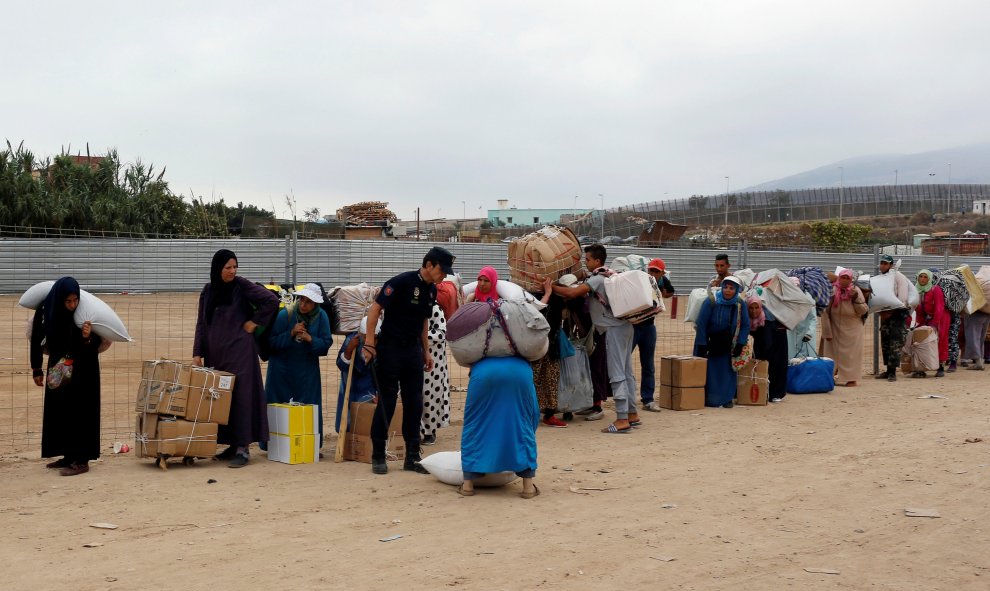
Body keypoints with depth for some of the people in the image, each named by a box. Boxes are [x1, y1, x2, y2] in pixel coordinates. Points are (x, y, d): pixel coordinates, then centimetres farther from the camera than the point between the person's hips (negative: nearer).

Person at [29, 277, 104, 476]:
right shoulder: (46, 310, -14)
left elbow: (97, 342, -13)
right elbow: (36, 340, -1)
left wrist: (87, 338, -35)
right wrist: (37, 370, 2)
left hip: (83, 370, -5)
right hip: (58, 368, 5)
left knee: (79, 412, -5)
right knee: (58, 412, 11)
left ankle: (81, 460, -1)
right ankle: (68, 455, 23)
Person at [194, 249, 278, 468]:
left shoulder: (242, 286, -4)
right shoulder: (207, 291, 11)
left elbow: (272, 300, -8)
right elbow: (201, 324, 13)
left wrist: (254, 322, -6)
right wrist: (197, 353, 7)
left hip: (239, 351, -5)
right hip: (215, 353, 6)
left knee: (241, 396, -8)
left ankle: (243, 448, -6)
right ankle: (231, 445, 17)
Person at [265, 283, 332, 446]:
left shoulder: (321, 317, -8)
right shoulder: (285, 314, -14)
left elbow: (326, 343, -8)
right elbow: (272, 341, -14)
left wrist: (310, 339, -23)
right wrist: (291, 333, -25)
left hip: (307, 369, 2)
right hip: (282, 367, -1)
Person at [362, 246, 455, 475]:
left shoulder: (431, 289, 8)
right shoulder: (401, 282, -16)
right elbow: (375, 308, -17)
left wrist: (426, 351, 17)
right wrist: (370, 343, -21)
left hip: (413, 350, 7)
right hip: (390, 348, -7)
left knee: (414, 404, 8)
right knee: (386, 402, -1)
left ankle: (412, 457, 16)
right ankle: (378, 456, 9)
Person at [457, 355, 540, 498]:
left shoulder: (479, 365, 44)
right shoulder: (523, 363, 45)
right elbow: (534, 416, 43)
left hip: (484, 373, 0)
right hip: (519, 373, 0)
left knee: (474, 426, 19)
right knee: (524, 425, 18)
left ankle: (468, 484, 19)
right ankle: (528, 486, 14)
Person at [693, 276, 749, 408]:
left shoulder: (740, 304, -6)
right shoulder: (710, 302, -15)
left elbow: (745, 325, 4)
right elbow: (701, 324, -12)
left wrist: (740, 344, -4)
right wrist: (702, 346, -13)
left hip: (727, 345, 3)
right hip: (709, 342, -2)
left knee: (728, 371, 1)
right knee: (709, 373, -1)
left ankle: (727, 399, 12)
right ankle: (709, 400, 10)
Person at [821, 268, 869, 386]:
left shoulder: (856, 291, -2)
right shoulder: (832, 291, -8)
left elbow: (864, 311, -5)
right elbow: (825, 312, -8)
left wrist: (855, 298, -18)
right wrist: (827, 332, -10)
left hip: (853, 330, 1)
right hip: (835, 330, -1)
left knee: (851, 354, 1)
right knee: (834, 353, 4)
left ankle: (850, 378, 6)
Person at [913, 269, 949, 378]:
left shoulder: (936, 290, -14)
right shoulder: (916, 290, 4)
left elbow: (939, 308, -19)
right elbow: (918, 309, 5)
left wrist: (935, 324, -24)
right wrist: (920, 323, -3)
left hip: (939, 319, -5)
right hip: (925, 320, 5)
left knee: (940, 342, -1)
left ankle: (941, 368, 6)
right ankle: (921, 369, 0)